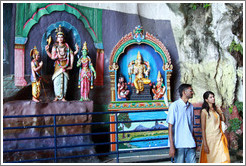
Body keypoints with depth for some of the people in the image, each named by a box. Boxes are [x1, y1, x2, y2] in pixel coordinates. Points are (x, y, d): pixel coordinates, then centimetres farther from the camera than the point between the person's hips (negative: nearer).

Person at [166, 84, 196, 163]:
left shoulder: (190, 106, 11)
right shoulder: (174, 105, -8)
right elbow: (170, 127, -9)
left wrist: (194, 141, 15)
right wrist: (171, 146, -13)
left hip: (190, 144, 5)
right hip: (179, 144, -5)